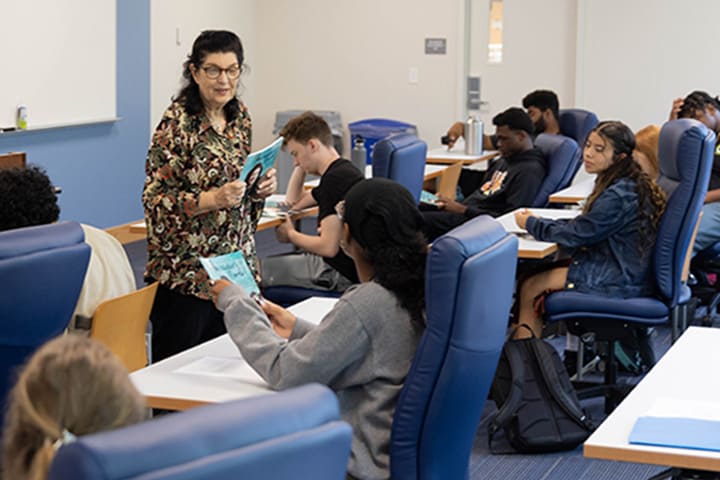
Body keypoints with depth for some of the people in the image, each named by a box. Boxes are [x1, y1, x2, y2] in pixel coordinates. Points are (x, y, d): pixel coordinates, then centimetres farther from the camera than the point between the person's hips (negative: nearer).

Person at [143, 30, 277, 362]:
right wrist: (214, 199, -26)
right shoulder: (177, 122, -12)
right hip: (186, 271, -6)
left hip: (236, 265, 7)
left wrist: (261, 187, 0)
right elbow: (156, 199, -14)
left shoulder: (240, 116, 8)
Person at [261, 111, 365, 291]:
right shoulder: (344, 170, 14)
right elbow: (293, 202, 29)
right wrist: (301, 166, 18)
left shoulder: (335, 178, -19)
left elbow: (328, 247, -23)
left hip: (340, 273, -11)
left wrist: (291, 234, -6)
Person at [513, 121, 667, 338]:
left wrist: (530, 223, -2)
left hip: (620, 282, -10)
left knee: (530, 288, -3)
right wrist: (539, 221, 4)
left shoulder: (619, 196, -24)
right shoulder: (625, 186, 7)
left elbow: (575, 234, -17)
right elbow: (586, 225, 14)